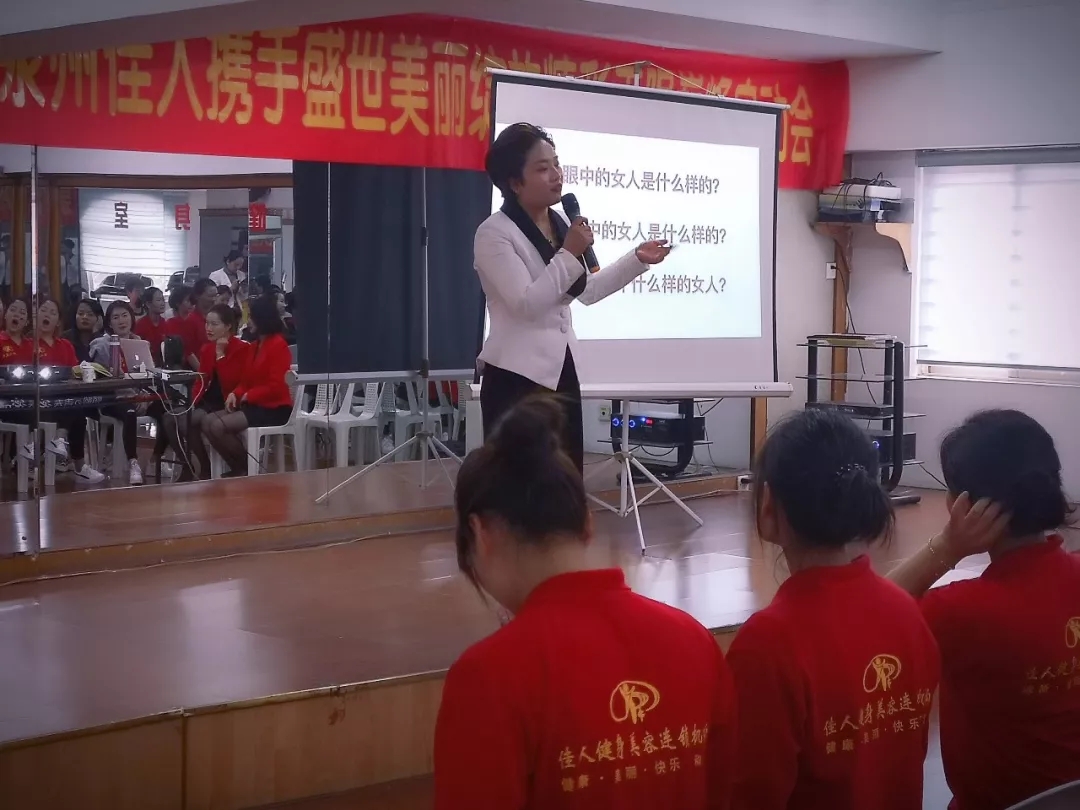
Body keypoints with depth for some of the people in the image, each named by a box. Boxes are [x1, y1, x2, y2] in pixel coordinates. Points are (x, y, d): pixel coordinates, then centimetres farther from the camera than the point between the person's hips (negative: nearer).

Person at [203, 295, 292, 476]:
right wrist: (235, 394, -2)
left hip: (274, 408, -10)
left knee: (219, 426, -22)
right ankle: (239, 467, 0)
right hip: (254, 405, 10)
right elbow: (247, 380, 18)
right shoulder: (257, 344, 17)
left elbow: (276, 386, -19)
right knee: (208, 422, -7)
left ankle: (248, 467, -4)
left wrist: (247, 396, -11)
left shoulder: (278, 345, -13)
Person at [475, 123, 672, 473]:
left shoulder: (559, 224, 13)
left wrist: (637, 259, 18)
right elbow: (526, 303, -20)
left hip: (561, 371, 8)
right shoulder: (494, 233, -10)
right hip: (517, 378, -8)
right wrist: (569, 254, -20)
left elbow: (587, 290, 24)